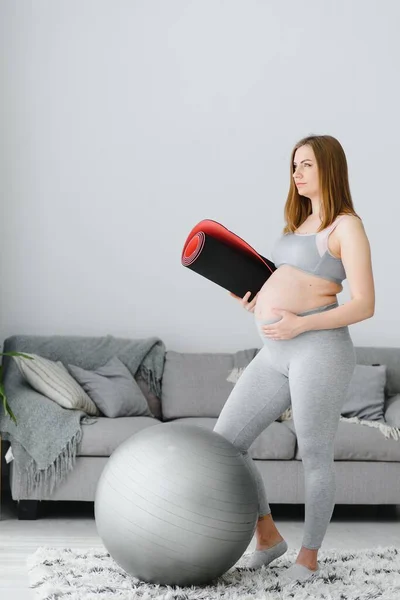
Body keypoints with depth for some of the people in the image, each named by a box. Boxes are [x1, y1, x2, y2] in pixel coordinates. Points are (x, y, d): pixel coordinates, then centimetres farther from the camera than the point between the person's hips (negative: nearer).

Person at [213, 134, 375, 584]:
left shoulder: (347, 226, -1)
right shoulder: (301, 224, 23)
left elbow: (364, 305, -9)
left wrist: (299, 325, -17)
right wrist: (257, 306, 7)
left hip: (318, 350, -8)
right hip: (275, 356, 8)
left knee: (314, 458, 3)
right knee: (224, 443, 6)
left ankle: (309, 555, 22)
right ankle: (267, 535, 21)